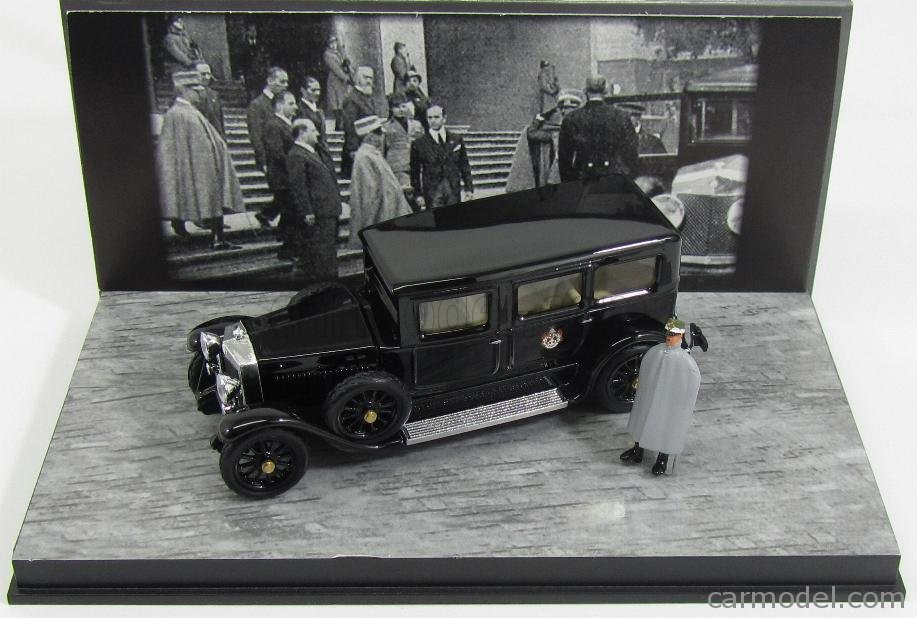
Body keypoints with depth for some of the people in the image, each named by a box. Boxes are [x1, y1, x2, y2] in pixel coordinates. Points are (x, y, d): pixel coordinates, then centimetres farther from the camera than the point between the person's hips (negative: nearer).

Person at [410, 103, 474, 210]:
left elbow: (464, 166, 12)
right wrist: (418, 194, -2)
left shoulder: (456, 140, 9)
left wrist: (469, 188, 6)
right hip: (432, 193, -2)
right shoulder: (419, 144, 2)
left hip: (454, 192, 2)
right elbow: (415, 172, 3)